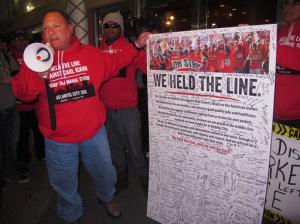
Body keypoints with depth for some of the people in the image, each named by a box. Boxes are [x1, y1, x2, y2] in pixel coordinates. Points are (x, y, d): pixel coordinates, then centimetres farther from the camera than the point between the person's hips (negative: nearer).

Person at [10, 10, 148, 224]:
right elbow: (22, 93, -11)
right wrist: (37, 75, -31)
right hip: (58, 138, 0)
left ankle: (107, 197, 57)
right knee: (65, 183, 20)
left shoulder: (91, 53, -3)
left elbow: (114, 63, 12)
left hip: (94, 132, 1)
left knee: (104, 171, 23)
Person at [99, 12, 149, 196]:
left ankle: (144, 178, 25)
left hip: (127, 109, -4)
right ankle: (121, 178, 37)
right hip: (106, 109, 5)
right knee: (114, 147, 17)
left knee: (134, 146, 2)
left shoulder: (132, 49, -5)